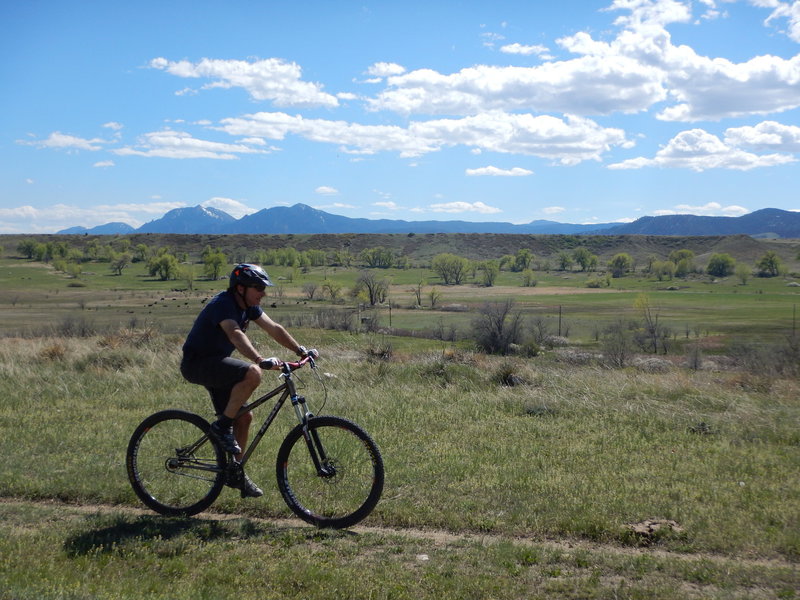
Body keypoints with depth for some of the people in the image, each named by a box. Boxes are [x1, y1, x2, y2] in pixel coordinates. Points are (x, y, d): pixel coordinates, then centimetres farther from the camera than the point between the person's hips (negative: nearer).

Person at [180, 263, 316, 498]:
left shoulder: (248, 306, 4)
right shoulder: (223, 304, -24)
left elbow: (274, 329, 4)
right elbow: (235, 335, -40)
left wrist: (301, 350, -6)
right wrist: (261, 360, -54)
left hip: (216, 363, 10)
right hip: (197, 362, -10)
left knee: (244, 417, 6)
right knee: (252, 373, -31)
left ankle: (235, 473, 20)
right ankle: (222, 425, -16)